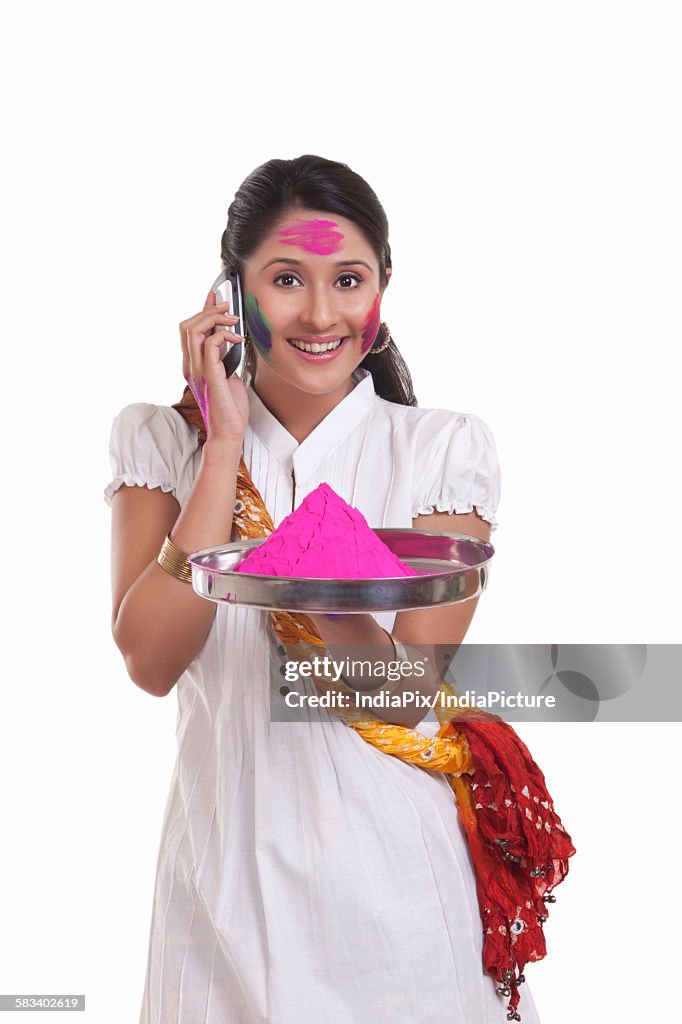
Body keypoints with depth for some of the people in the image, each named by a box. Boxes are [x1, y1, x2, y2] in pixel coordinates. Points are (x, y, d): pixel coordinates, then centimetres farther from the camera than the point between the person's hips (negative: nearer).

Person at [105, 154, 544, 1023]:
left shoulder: (447, 449, -7)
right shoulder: (160, 440, -4)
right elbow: (151, 660, -16)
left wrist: (323, 598, -34)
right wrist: (226, 441, -17)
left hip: (394, 873, 0)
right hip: (226, 871, 1)